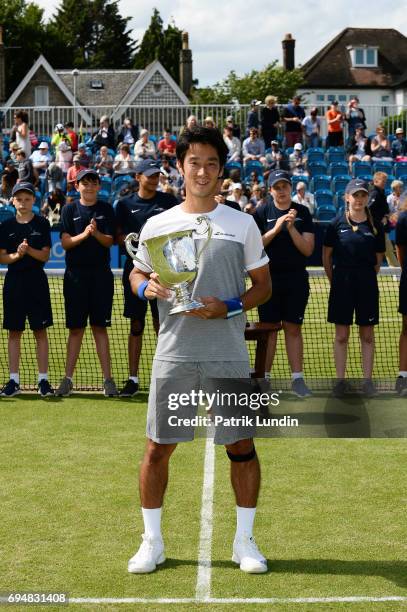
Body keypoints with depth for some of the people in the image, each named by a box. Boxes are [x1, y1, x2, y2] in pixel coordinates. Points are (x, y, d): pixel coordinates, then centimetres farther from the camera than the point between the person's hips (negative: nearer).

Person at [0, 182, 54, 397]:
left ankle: (43, 379, 4)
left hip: (36, 281, -1)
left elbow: (45, 256, -2)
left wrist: (28, 250, -19)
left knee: (40, 331, 0)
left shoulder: (42, 224, 1)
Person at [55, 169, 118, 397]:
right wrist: (84, 234, -18)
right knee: (76, 328, 3)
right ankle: (68, 379, 9)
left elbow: (109, 241, -1)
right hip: (75, 274, 0)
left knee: (100, 327, 1)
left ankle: (108, 379, 3)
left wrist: (96, 233, -22)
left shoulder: (106, 210, 6)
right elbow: (65, 243, -1)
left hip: (100, 273, 0)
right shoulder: (69, 210, 7)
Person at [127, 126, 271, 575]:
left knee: (241, 446, 2)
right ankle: (152, 541, 15)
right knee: (158, 448, 2)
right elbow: (136, 274, 16)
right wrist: (146, 286, -8)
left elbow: (263, 285, 7)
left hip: (228, 355, 0)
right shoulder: (157, 225, 6)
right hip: (173, 353, 1)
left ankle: (244, 541, 16)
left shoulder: (242, 225, 3)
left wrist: (228, 307, -11)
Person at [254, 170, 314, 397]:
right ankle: (265, 377, 8)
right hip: (269, 278, -1)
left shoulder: (302, 212, 4)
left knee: (294, 328, 3)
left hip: (296, 278, 1)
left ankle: (297, 378, 5)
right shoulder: (262, 212, 1)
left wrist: (291, 228, -15)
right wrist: (276, 228, -17)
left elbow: (308, 249, -1)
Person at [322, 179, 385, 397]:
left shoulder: (375, 226, 2)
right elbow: (326, 256, 4)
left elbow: (378, 258, 10)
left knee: (367, 334, 7)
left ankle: (367, 380, 14)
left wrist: (366, 278, 7)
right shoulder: (337, 223, -2)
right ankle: (340, 380, 11)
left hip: (367, 283, 1)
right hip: (342, 283, -1)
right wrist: (335, 280, 5)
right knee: (341, 335, 3)